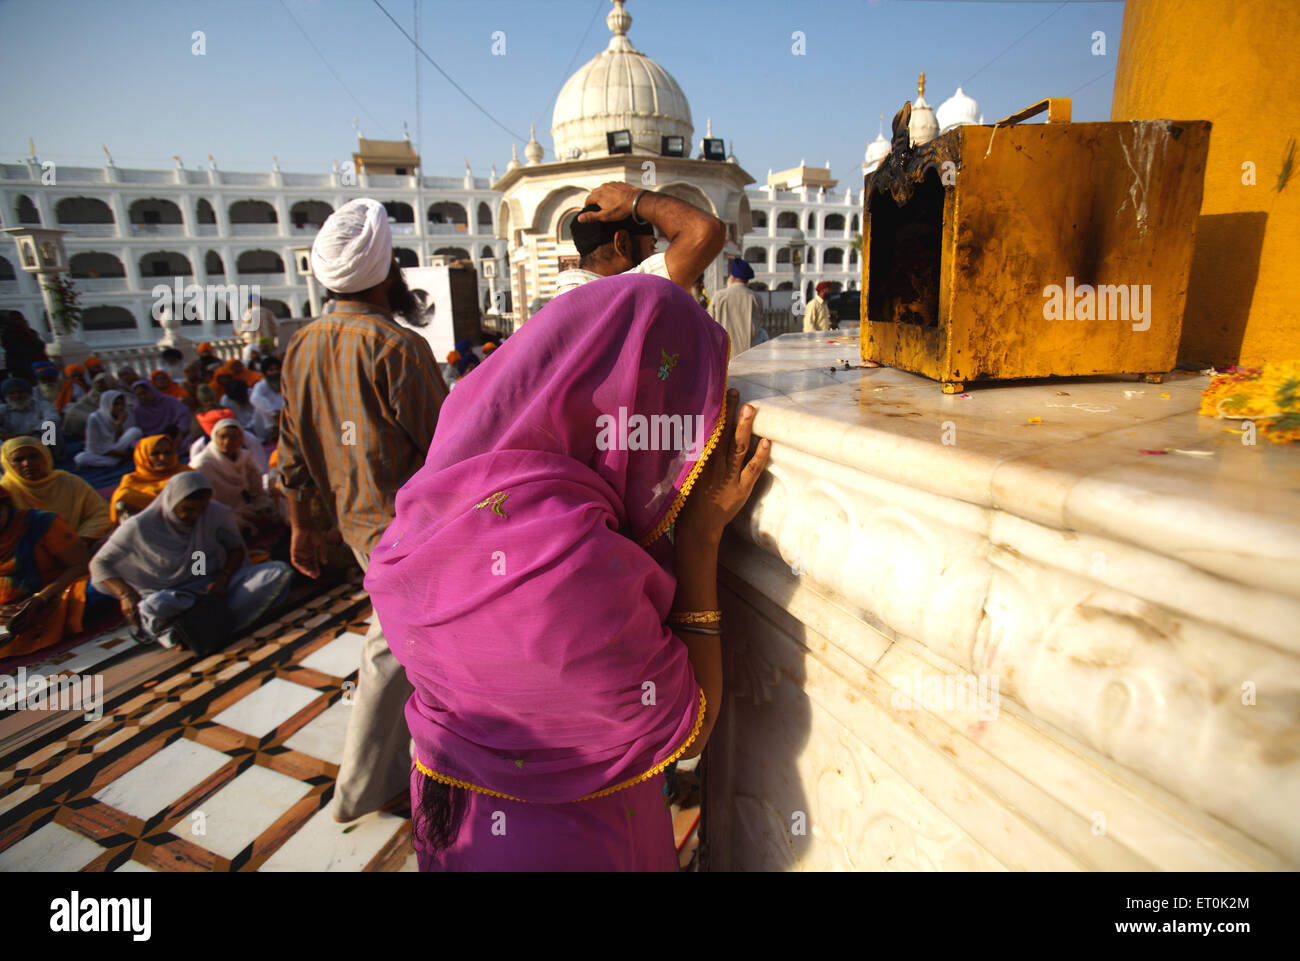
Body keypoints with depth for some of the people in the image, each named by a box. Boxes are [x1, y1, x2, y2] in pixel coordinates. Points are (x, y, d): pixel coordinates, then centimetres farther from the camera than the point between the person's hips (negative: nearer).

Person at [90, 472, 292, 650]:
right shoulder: (139, 527, -7)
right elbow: (99, 563, 2)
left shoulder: (218, 514, -3)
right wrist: (126, 595, -17)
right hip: (169, 595, -3)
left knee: (280, 571, -23)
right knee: (154, 608, -42)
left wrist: (223, 577, -10)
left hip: (214, 585, 3)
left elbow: (236, 548, 12)